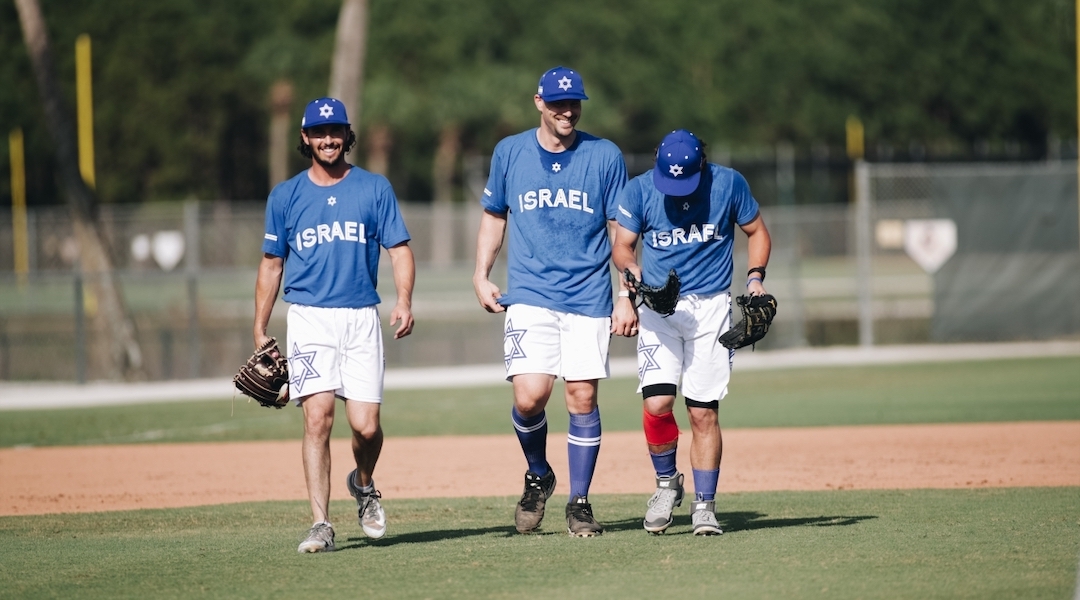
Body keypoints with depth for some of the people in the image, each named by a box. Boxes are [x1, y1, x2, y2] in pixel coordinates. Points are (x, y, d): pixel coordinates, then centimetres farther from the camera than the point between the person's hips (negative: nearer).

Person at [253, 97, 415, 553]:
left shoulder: (375, 188, 7)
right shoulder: (286, 196, 8)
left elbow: (400, 249, 5)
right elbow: (271, 264, 13)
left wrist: (404, 300, -13)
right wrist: (260, 332, 8)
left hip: (361, 318, 0)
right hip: (309, 318, 0)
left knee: (366, 425, -5)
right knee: (318, 416, -15)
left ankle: (363, 484, 28)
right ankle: (321, 525, -14)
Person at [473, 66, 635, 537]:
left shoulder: (605, 156, 1)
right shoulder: (509, 153, 4)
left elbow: (621, 232, 5)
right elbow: (494, 215, 17)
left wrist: (627, 298, -2)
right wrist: (481, 275, 5)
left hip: (589, 299, 0)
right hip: (529, 297, 0)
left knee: (582, 398, -3)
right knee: (529, 397, -13)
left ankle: (579, 503, 10)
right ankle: (537, 477, 15)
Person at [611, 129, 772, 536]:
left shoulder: (728, 184, -4)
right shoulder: (640, 190, -5)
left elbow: (756, 231, 9)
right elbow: (621, 246, 2)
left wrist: (755, 277, -6)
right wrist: (631, 269, -20)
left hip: (711, 307, 0)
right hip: (659, 309, 0)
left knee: (703, 411, -4)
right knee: (657, 403, -15)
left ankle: (704, 505, 9)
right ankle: (667, 482, 11)